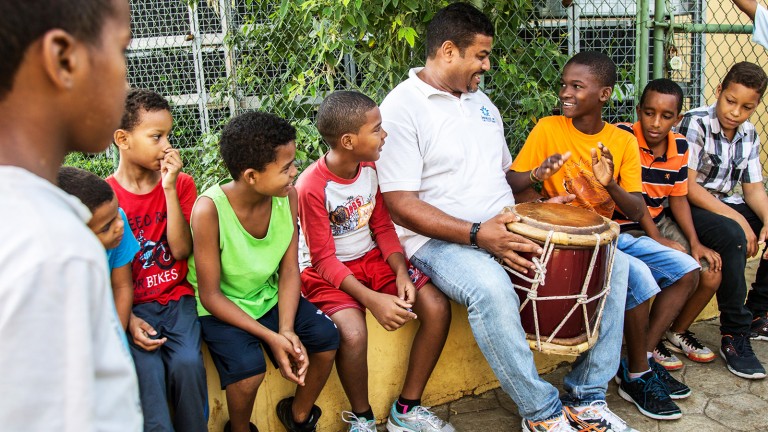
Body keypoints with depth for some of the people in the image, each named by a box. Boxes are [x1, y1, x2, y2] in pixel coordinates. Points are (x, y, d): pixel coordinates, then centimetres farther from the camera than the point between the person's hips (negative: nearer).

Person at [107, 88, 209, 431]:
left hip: (177, 297, 2)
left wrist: (169, 189, -14)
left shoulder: (181, 184, 3)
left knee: (187, 361, -24)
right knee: (147, 370, -27)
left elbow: (181, 251, -8)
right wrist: (129, 320, -16)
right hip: (131, 306, -1)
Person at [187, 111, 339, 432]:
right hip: (220, 307, -5)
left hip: (268, 295, 5)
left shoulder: (288, 196, -13)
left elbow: (289, 269, -7)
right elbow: (210, 295, -22)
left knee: (325, 336, -14)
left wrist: (287, 330, -22)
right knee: (248, 365, -29)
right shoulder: (209, 209, -28)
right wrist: (271, 337, -28)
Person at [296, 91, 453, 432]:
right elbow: (323, 259, -19)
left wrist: (401, 272, -12)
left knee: (437, 307, -13)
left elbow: (383, 227, 6)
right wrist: (372, 300, -29)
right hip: (325, 272, -6)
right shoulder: (311, 187, -22)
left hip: (370, 259, 6)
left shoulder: (371, 168, -2)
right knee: (353, 333, -34)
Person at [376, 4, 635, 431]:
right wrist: (475, 234, -28)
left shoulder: (481, 101, 16)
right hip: (441, 238, -7)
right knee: (491, 288, -40)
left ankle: (587, 397, 1)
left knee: (612, 261, -5)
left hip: (506, 228, 8)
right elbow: (400, 204, -17)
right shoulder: (403, 107, -9)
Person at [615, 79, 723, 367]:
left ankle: (678, 333, 26)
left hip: (659, 223, 7)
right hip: (625, 229, -7)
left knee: (711, 274, -1)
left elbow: (678, 197, 7)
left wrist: (694, 242, -4)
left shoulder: (680, 147, 1)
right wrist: (658, 240, -21)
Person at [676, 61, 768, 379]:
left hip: (724, 204, 8)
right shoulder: (696, 123, -15)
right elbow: (687, 187, -21)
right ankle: (735, 336, -23)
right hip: (689, 206, -8)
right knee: (733, 237, -34)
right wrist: (738, 220, -24)